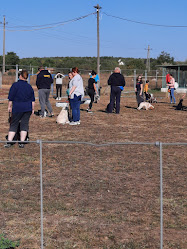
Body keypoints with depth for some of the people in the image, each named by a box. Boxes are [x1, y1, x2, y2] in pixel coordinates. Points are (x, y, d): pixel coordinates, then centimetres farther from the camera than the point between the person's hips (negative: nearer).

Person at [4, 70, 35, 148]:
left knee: (13, 124, 5)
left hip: (17, 108, -3)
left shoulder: (15, 85, -6)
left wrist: (9, 106, 3)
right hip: (27, 108, 3)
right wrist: (33, 109, 16)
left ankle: (9, 141, 1)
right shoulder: (29, 86, 7)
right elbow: (33, 100, 10)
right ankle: (22, 142, 3)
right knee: (24, 124, 6)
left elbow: (11, 98, -6)